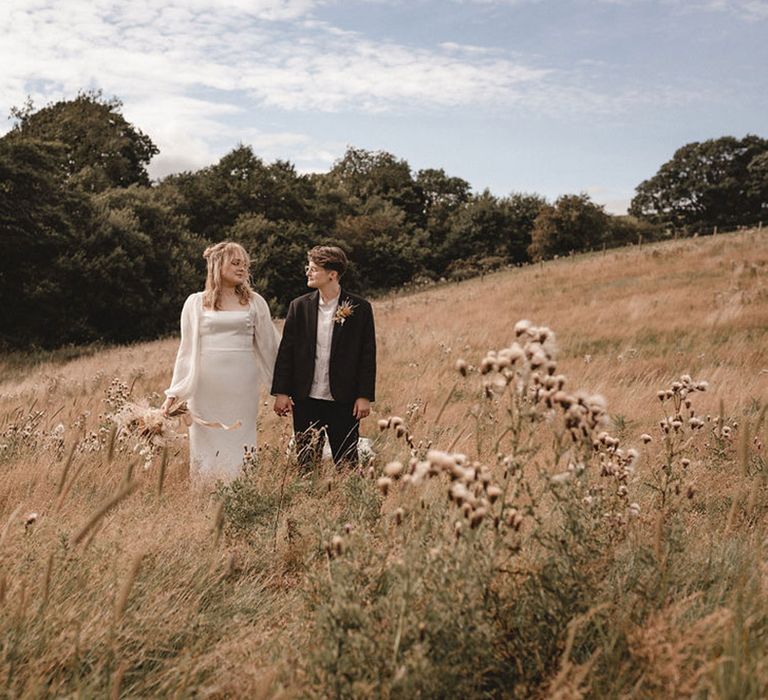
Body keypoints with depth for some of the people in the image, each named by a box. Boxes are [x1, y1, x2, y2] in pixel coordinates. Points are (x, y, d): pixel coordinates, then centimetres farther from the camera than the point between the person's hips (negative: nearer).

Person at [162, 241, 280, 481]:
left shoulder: (254, 302, 8)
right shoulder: (195, 303, 7)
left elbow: (269, 345, 10)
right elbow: (186, 350, 10)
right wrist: (174, 393, 7)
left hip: (242, 390, 0)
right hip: (205, 390, 0)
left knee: (238, 450, -1)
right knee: (205, 449, 2)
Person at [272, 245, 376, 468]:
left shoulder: (360, 308, -3)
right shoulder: (299, 306, 3)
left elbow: (368, 355, -1)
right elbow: (286, 351, 3)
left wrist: (365, 396, -5)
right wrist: (281, 392, -2)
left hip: (343, 401, -2)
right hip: (305, 399, 2)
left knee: (347, 464, 5)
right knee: (306, 463, 9)